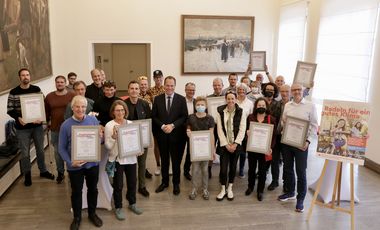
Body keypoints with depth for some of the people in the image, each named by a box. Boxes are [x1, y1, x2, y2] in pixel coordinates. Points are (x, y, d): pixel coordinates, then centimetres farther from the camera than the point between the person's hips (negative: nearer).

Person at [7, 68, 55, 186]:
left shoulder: (37, 89, 0)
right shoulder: (13, 92, -5)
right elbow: (9, 110, -4)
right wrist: (18, 118, -22)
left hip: (37, 126, 2)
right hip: (22, 128, -2)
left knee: (40, 150, 15)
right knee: (25, 153, 8)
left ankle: (43, 171, 33)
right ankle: (27, 175, 26)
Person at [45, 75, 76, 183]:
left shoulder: (72, 95, -6)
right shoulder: (49, 96, 4)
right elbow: (46, 111, 12)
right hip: (55, 129, 3)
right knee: (57, 151, 11)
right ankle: (60, 172, 26)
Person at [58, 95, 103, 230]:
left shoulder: (93, 120, -6)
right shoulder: (65, 125, -11)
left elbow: (100, 139, 5)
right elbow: (61, 148, -7)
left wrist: (100, 137, -19)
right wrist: (70, 162, -19)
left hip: (92, 163, 2)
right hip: (75, 166, -2)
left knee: (93, 189, 18)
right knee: (76, 192, 14)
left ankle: (92, 213, 40)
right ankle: (77, 217, 35)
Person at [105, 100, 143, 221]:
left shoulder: (131, 123, 1)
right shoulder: (109, 125, -10)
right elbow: (108, 146, -12)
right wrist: (114, 136, -27)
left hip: (131, 158, 4)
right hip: (117, 159, -3)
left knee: (132, 182, 16)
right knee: (118, 185, 8)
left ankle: (132, 203, 38)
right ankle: (118, 208, 28)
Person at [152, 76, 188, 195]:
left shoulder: (181, 99, -2)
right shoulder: (157, 99, 3)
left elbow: (184, 116, -6)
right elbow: (154, 116, 2)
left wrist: (172, 125, -16)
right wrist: (162, 126, -13)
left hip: (176, 134, -2)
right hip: (161, 134, 2)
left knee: (176, 160, 8)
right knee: (164, 160, 14)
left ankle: (176, 184, 24)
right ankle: (164, 182, 30)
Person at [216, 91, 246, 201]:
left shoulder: (241, 112, -2)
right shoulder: (220, 111, -2)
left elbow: (242, 130, -5)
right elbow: (220, 130, -4)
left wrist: (235, 144, -13)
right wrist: (226, 144, -10)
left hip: (236, 144, 1)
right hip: (224, 144, 0)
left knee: (233, 167, 10)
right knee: (223, 168, -2)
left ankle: (230, 189, 27)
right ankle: (223, 190, 17)